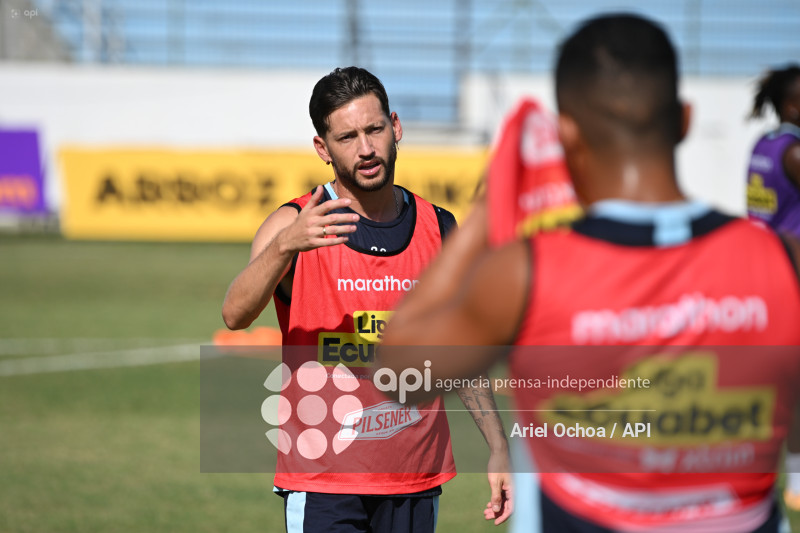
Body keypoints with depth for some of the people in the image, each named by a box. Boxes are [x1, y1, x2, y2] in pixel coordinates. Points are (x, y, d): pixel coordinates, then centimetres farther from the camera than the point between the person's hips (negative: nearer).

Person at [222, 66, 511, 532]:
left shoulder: (439, 230, 7)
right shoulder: (293, 224, -5)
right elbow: (236, 315, -22)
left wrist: (498, 448, 13)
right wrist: (286, 246, -38)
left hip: (417, 481, 4)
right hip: (322, 483, -4)